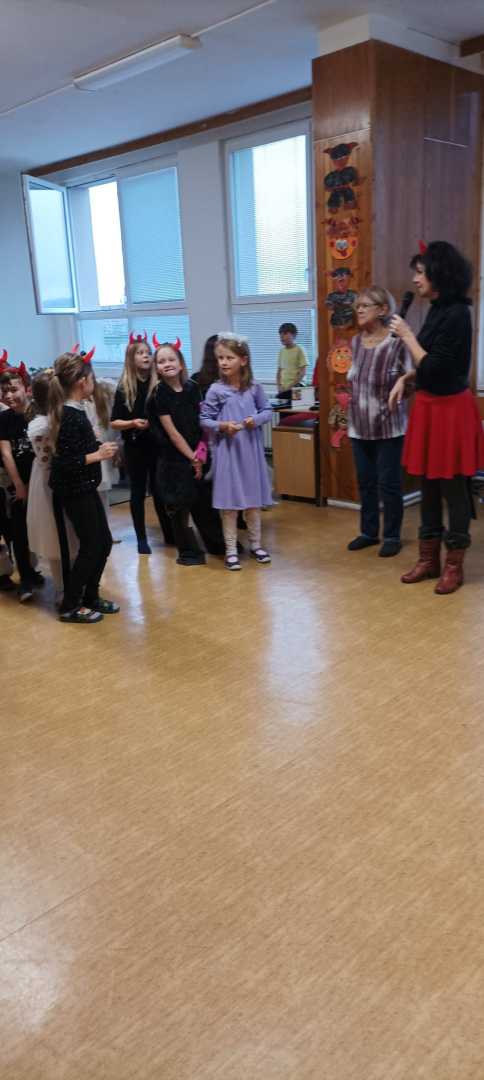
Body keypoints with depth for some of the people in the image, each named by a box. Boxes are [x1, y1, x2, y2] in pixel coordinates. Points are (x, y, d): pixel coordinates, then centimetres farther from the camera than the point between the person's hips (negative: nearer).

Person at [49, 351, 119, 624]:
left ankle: (91, 597, 28)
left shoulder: (74, 410, 6)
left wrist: (99, 447, 13)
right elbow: (64, 463, -24)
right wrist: (98, 455, -18)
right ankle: (70, 607, 13)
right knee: (90, 546, 0)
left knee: (104, 542, 15)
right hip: (75, 492, -9)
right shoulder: (70, 416, -21)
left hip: (85, 488, 9)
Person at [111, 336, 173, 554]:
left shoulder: (159, 385, -4)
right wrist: (133, 423, -17)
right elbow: (114, 422, -2)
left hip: (157, 445, 0)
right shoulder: (124, 388, -3)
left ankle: (169, 533, 23)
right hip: (135, 447, 0)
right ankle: (141, 539, 17)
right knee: (138, 491, 9)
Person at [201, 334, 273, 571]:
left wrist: (256, 419, -12)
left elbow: (267, 411, 8)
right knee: (229, 500, 3)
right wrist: (222, 426, -20)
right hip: (228, 450, -2)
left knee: (254, 498, 12)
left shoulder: (254, 388, -1)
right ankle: (231, 549, 14)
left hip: (251, 449, 2)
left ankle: (255, 544, 27)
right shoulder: (216, 390, -7)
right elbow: (204, 419, -3)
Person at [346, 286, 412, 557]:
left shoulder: (397, 342, -12)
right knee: (365, 482, 13)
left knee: (389, 483, 1)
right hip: (359, 426, 6)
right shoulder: (355, 342, 6)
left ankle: (392, 536, 15)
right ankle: (369, 532, 27)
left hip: (389, 426, -6)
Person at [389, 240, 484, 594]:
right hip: (430, 407, 9)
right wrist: (405, 379, 6)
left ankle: (455, 566, 14)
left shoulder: (456, 314, -18)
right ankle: (429, 559, 24)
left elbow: (434, 367, -22)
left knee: (452, 489, 2)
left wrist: (407, 335, -13)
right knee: (429, 486, 13)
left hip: (451, 410, -9)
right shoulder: (437, 310, 10)